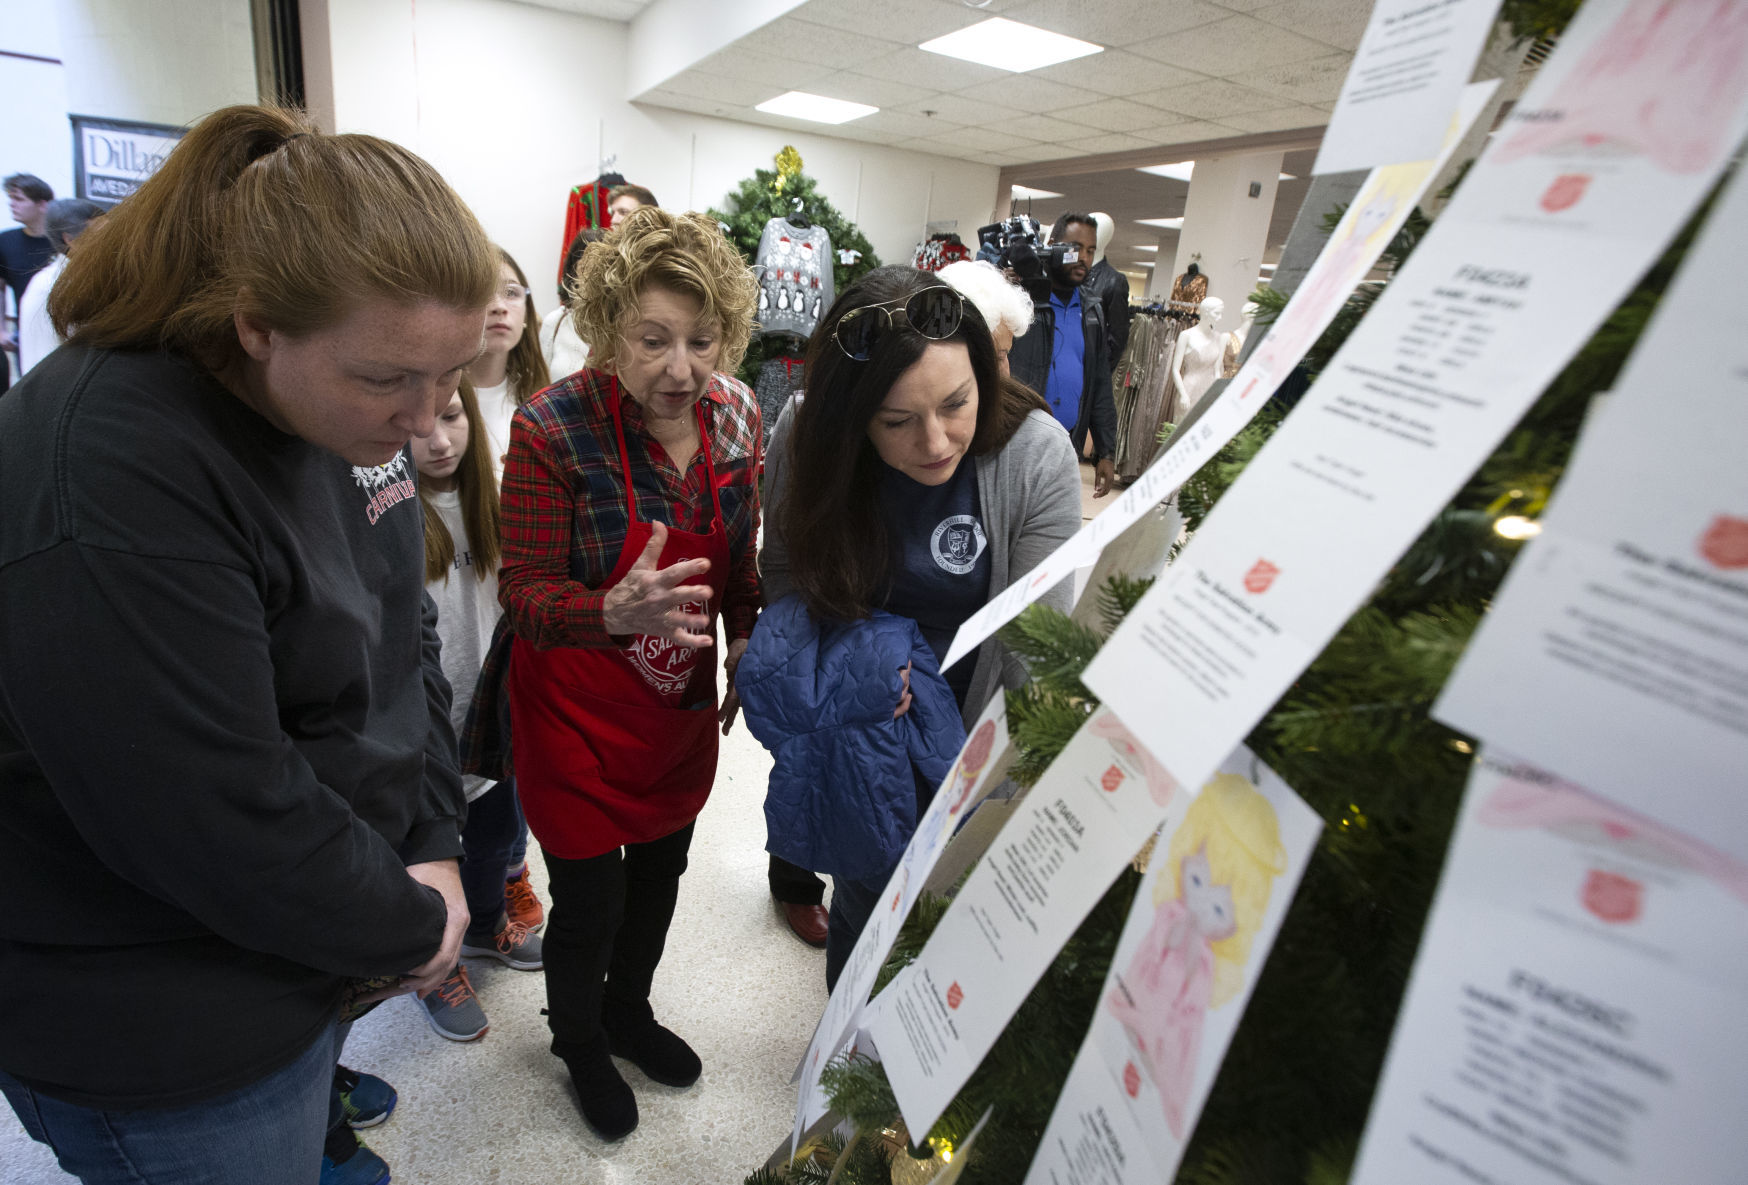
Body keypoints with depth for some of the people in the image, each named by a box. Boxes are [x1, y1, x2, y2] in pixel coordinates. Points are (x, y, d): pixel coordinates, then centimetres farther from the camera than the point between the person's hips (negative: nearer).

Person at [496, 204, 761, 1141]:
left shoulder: (735, 413, -8)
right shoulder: (555, 431, -23)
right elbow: (524, 592, -22)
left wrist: (746, 651, 1)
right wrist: (616, 612, -41)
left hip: (684, 705, 5)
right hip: (577, 712, -5)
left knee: (661, 871, 23)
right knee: (589, 903, 11)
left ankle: (628, 1011, 54)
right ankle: (578, 1041, 46)